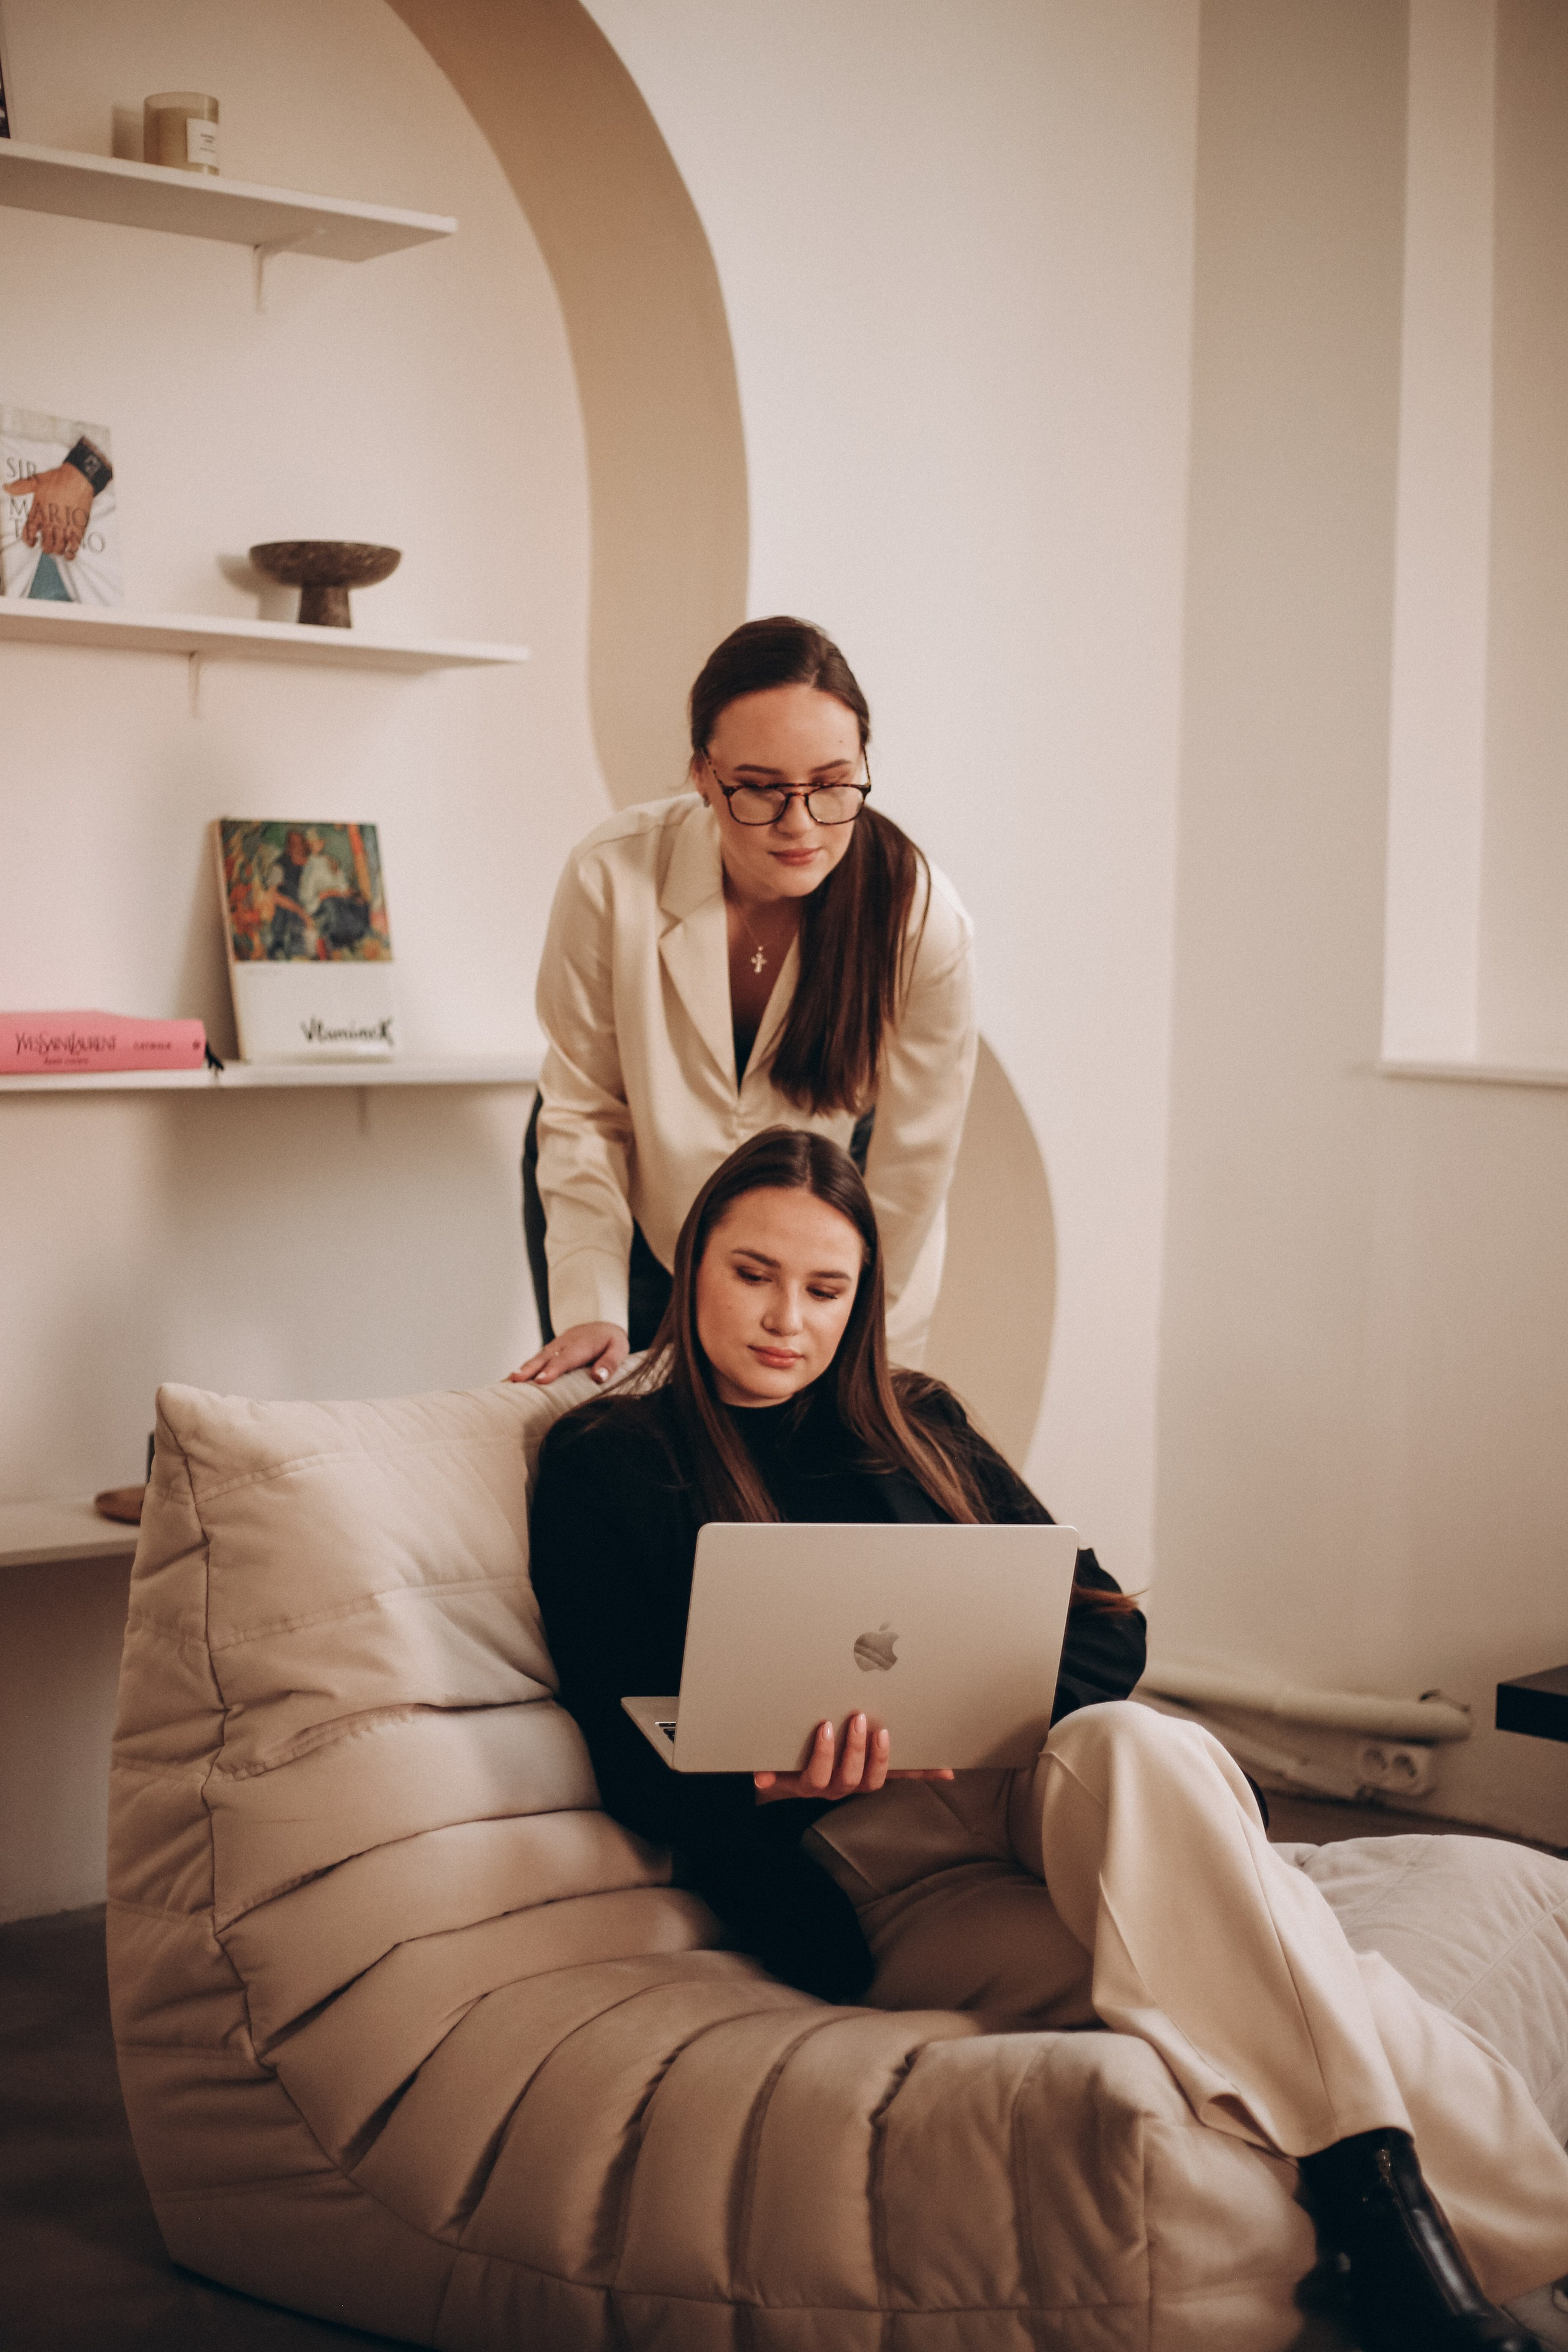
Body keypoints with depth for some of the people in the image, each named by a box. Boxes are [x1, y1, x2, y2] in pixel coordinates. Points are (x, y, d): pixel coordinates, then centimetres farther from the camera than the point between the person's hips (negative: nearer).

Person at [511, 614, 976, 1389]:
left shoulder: (922, 925, -29)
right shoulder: (610, 881, -29)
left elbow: (908, 1177, -18)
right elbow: (582, 1113, -15)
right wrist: (591, 1310, -20)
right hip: (634, 1212, 0)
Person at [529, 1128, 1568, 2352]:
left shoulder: (916, 1424, 25)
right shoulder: (607, 1467, 13)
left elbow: (1107, 1629, 15)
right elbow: (639, 1765, 5)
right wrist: (780, 1776, -17)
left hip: (1056, 1785, 3)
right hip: (853, 1859, -3)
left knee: (1130, 1749, -37)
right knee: (1198, 1969, -34)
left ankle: (1384, 2203, -48)